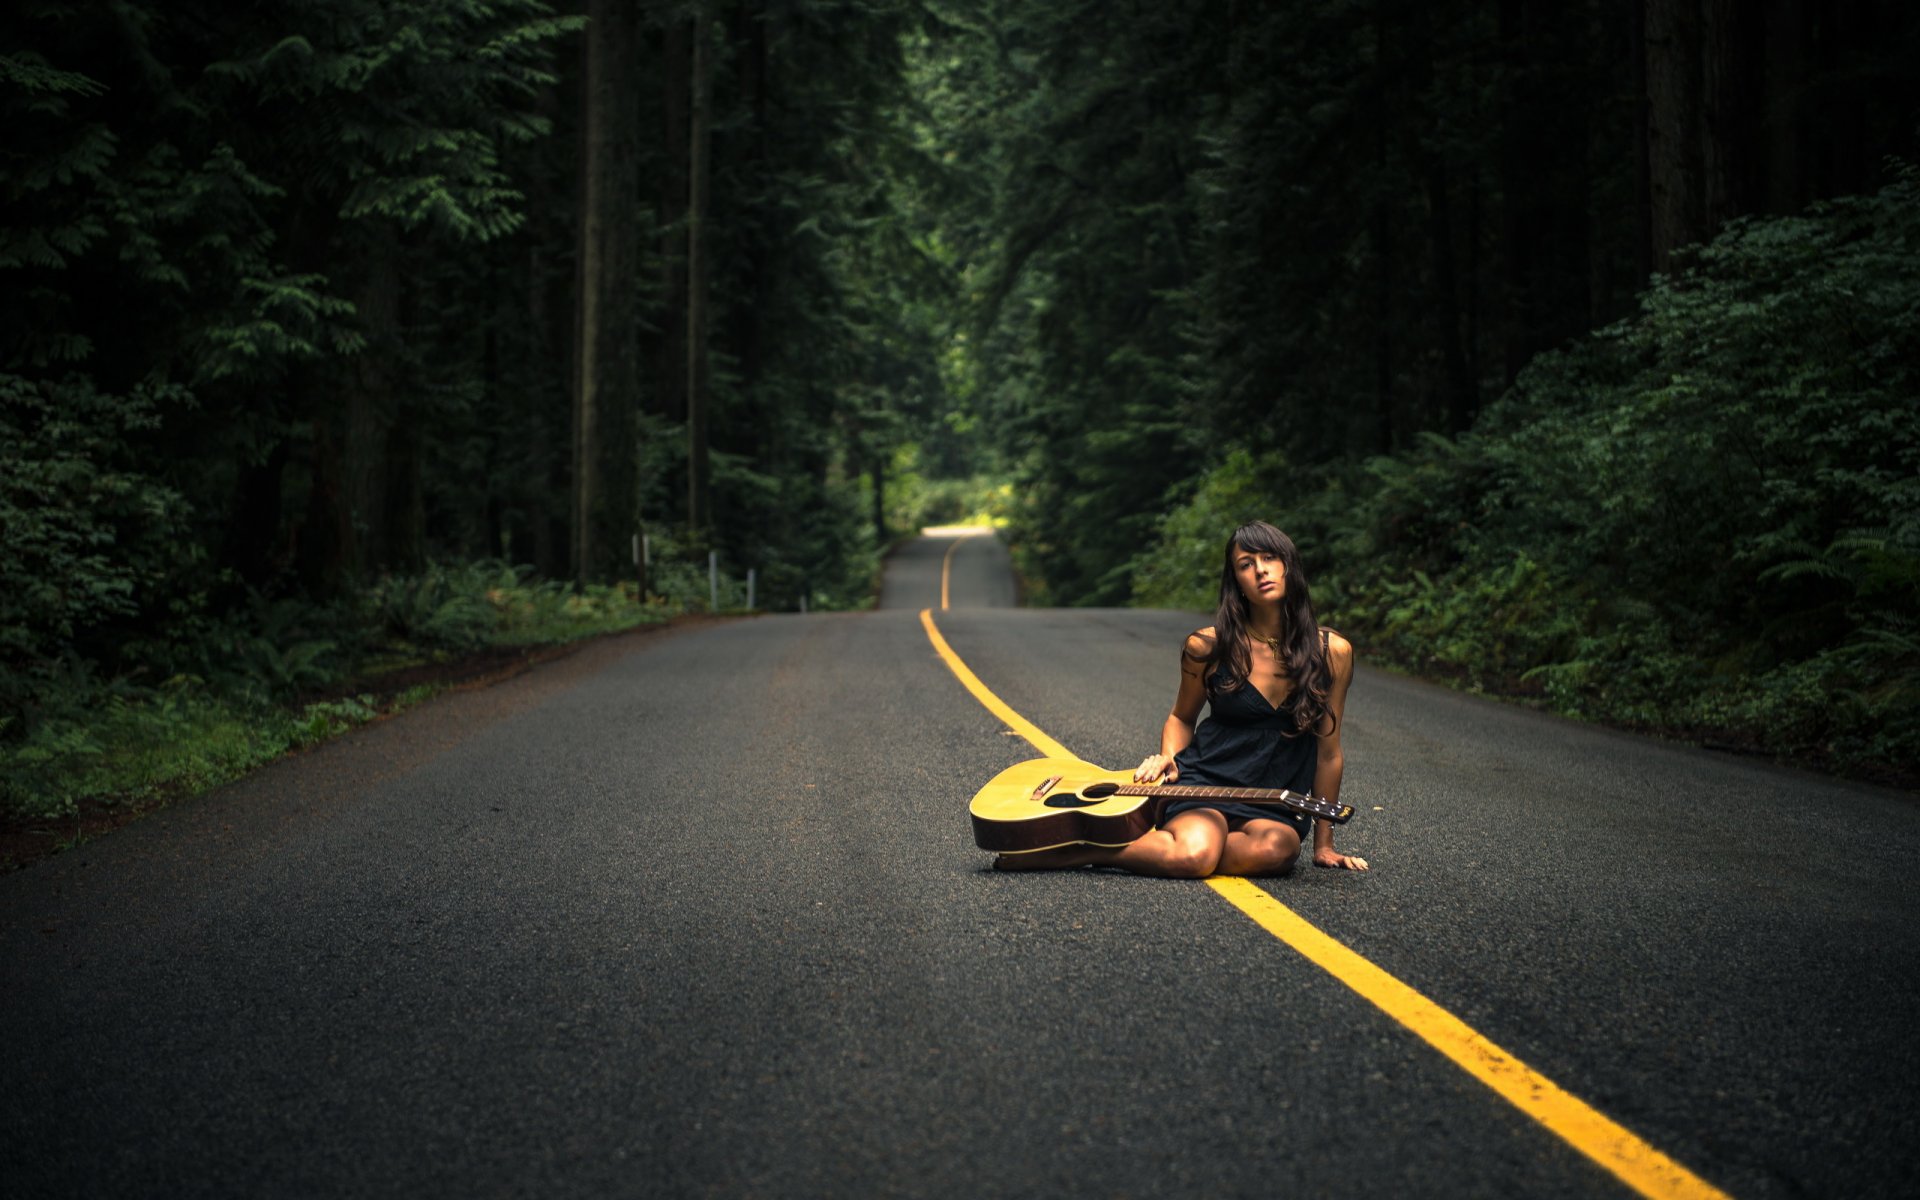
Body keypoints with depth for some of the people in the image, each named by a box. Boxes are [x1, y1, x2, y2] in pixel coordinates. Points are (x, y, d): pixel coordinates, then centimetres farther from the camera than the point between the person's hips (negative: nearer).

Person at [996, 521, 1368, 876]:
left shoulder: (1331, 653, 0)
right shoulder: (1208, 647, -1)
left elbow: (1328, 753, 6)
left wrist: (1323, 845, 8)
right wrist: (1168, 759, -5)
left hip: (1274, 805, 2)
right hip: (1204, 781, -2)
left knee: (1279, 848, -36)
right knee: (1194, 855, -37)